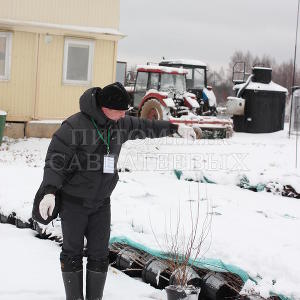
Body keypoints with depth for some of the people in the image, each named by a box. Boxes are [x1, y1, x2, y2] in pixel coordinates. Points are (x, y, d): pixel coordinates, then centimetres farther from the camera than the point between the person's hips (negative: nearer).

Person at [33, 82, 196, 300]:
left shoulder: (119, 124, 2)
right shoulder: (75, 125, -19)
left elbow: (144, 127, 20)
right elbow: (56, 159, -19)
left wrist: (175, 128, 23)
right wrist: (49, 191, -29)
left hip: (101, 202, 5)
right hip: (73, 201, -5)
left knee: (99, 253, 6)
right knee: (73, 251, 4)